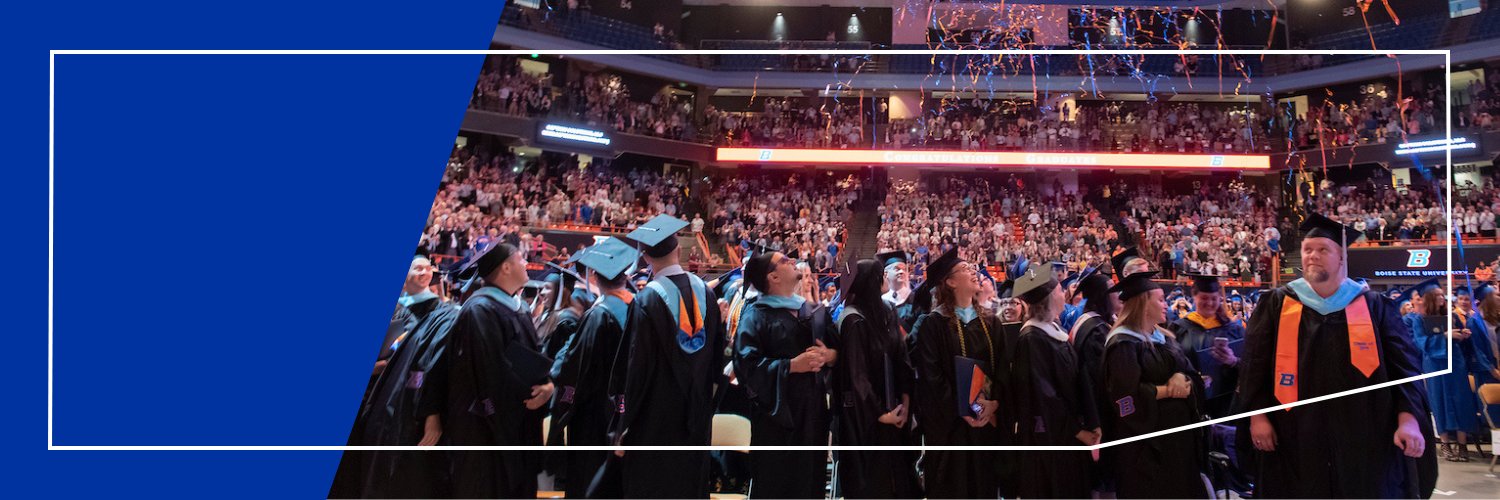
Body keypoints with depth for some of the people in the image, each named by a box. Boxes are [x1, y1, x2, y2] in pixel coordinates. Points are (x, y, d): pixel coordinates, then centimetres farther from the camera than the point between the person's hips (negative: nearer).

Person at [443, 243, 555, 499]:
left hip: (518, 420, 9)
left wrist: (548, 382, -9)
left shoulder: (517, 307, 11)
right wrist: (529, 392, -17)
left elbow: (534, 355, 12)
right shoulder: (480, 309, -19)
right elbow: (489, 366, -25)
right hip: (488, 424, -9)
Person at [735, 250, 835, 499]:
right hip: (776, 412, -6)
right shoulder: (757, 315, -7)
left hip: (813, 410, 6)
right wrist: (791, 366, -21)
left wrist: (830, 356, -8)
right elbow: (746, 364, -18)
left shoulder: (816, 312, 13)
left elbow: (840, 349, 14)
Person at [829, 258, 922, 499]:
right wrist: (879, 414, -13)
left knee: (895, 468, 12)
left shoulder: (885, 312, 4)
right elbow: (856, 373, -18)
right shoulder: (854, 321, -18)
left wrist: (905, 401, -5)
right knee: (870, 479, 5)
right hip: (864, 415, -7)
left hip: (890, 406, 7)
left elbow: (900, 357, 4)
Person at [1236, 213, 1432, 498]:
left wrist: (1408, 419, -9)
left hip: (1364, 437, 1)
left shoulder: (1372, 306, 8)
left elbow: (1402, 365, 3)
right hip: (1296, 439, 0)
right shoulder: (1277, 305, 7)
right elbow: (1255, 364, 5)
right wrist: (1258, 415, -4)